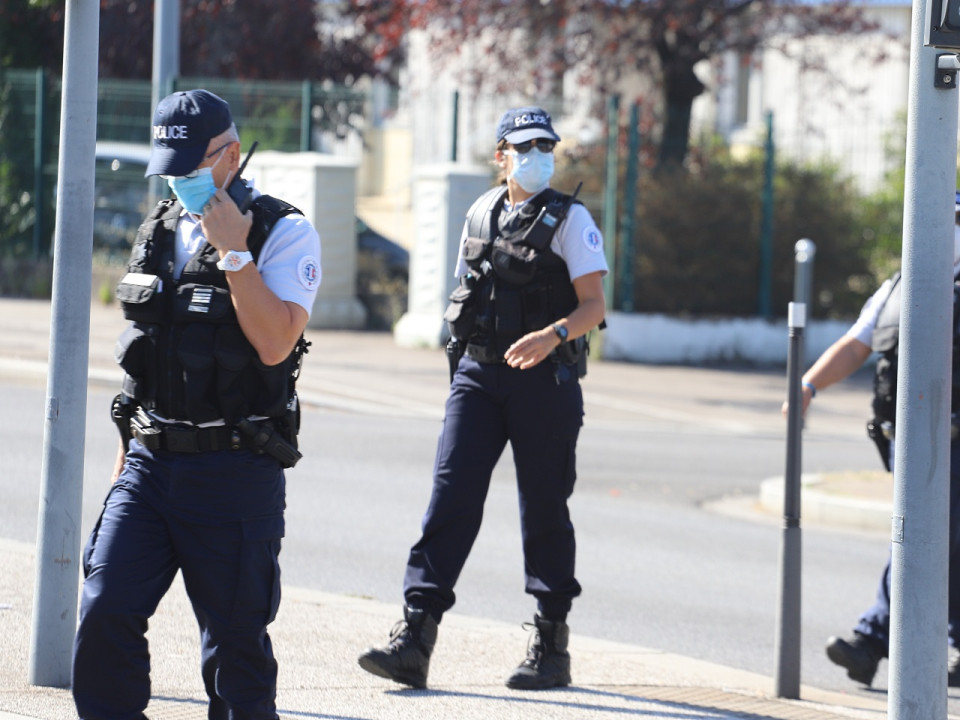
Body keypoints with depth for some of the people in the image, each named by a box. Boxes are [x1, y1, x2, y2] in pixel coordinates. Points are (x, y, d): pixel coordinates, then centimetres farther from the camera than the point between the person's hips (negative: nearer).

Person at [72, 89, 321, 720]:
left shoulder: (285, 235, -5)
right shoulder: (159, 233, 14)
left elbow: (275, 344, -19)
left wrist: (233, 251, -18)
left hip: (234, 472, -5)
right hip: (150, 462, 5)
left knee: (235, 642, -1)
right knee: (104, 616, -6)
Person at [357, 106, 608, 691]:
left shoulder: (570, 220, -3)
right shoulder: (480, 215, 11)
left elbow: (594, 304, -9)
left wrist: (553, 334, -27)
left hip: (545, 381, -4)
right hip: (478, 374, 4)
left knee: (544, 511, 4)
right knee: (451, 496, -7)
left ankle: (552, 646, 16)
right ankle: (414, 641, -13)